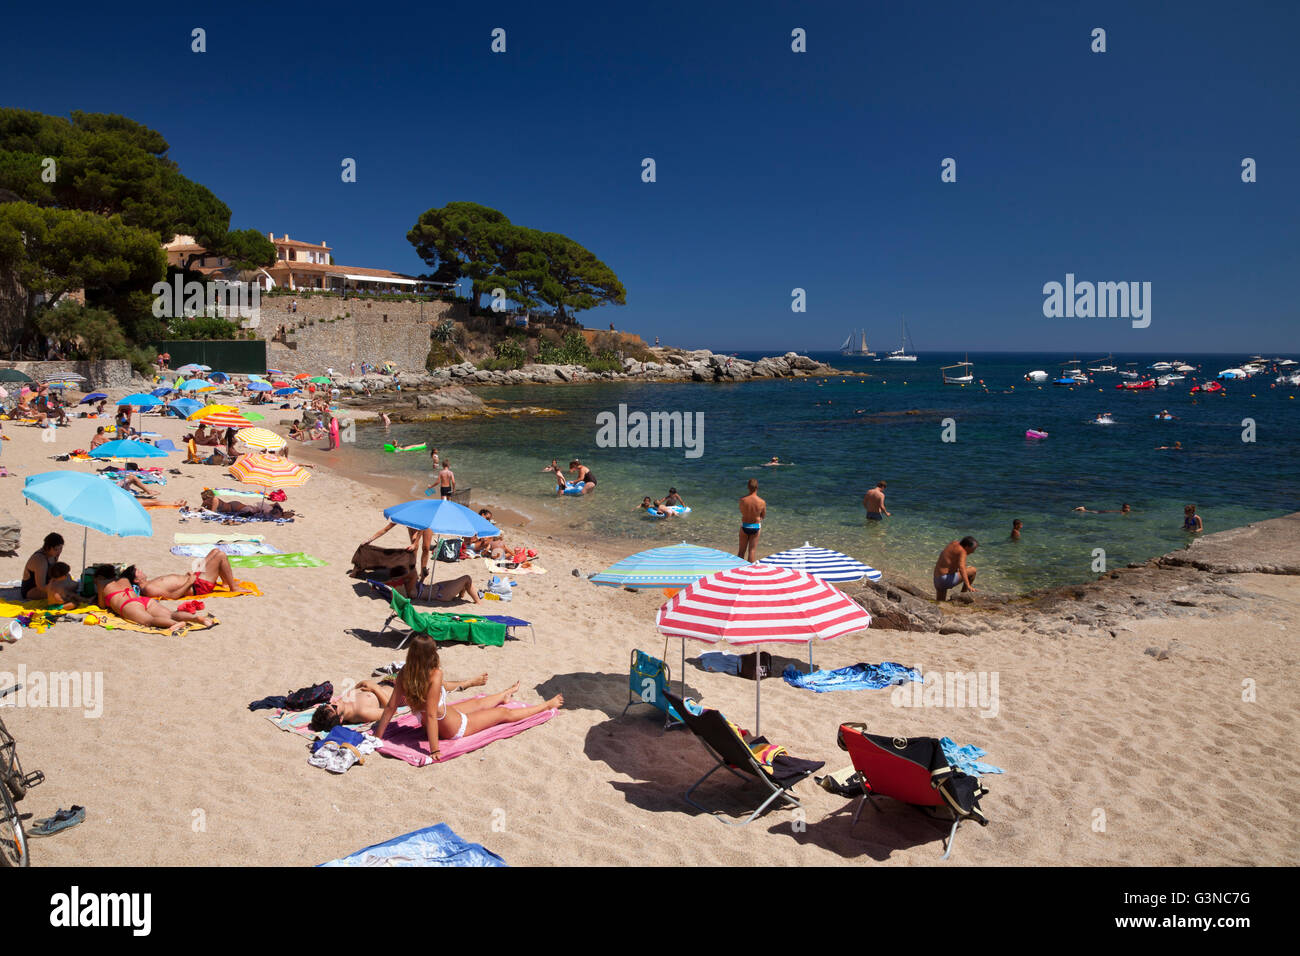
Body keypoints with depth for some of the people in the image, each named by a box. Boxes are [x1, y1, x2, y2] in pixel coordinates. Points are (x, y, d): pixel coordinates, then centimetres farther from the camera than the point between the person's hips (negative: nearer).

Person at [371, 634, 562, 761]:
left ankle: (504, 695, 68)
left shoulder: (404, 674, -19)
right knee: (504, 713, 15)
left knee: (478, 703, 34)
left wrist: (377, 736, -7)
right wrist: (434, 750, -34)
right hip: (455, 729, -7)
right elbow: (431, 715, -38)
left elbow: (391, 707, -16)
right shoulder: (434, 676, -38)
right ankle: (547, 706, 38)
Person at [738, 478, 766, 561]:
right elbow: (763, 516, -2)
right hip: (756, 526, -1)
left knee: (742, 550, 15)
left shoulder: (742, 500, -17)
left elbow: (742, 512, 1)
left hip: (744, 526, 1)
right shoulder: (762, 502, -18)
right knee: (752, 550, 11)